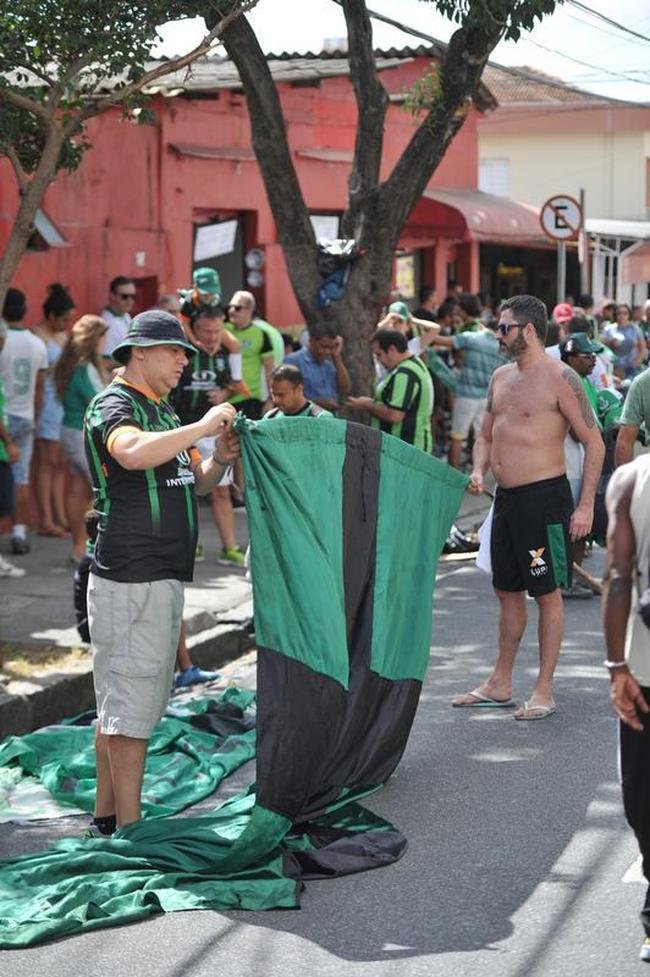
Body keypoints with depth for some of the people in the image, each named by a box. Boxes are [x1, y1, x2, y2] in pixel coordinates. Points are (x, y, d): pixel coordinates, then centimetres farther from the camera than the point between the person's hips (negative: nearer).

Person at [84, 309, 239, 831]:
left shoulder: (162, 410, 20)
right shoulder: (112, 405, -10)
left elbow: (194, 482, 22)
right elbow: (133, 454, -33)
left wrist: (220, 460, 1)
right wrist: (201, 427, -25)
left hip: (163, 576, 10)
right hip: (129, 577, -10)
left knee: (118, 703, 14)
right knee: (131, 704, -8)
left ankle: (107, 815, 22)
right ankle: (128, 831, -5)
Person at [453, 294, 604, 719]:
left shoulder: (560, 377, -11)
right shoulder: (501, 377, 13)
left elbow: (594, 442, -12)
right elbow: (487, 435, 23)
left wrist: (586, 506, -16)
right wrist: (479, 471, 2)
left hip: (545, 497, -8)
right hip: (506, 498, 8)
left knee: (548, 593, 0)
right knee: (508, 590, 14)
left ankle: (544, 691, 7)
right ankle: (500, 684, 24)